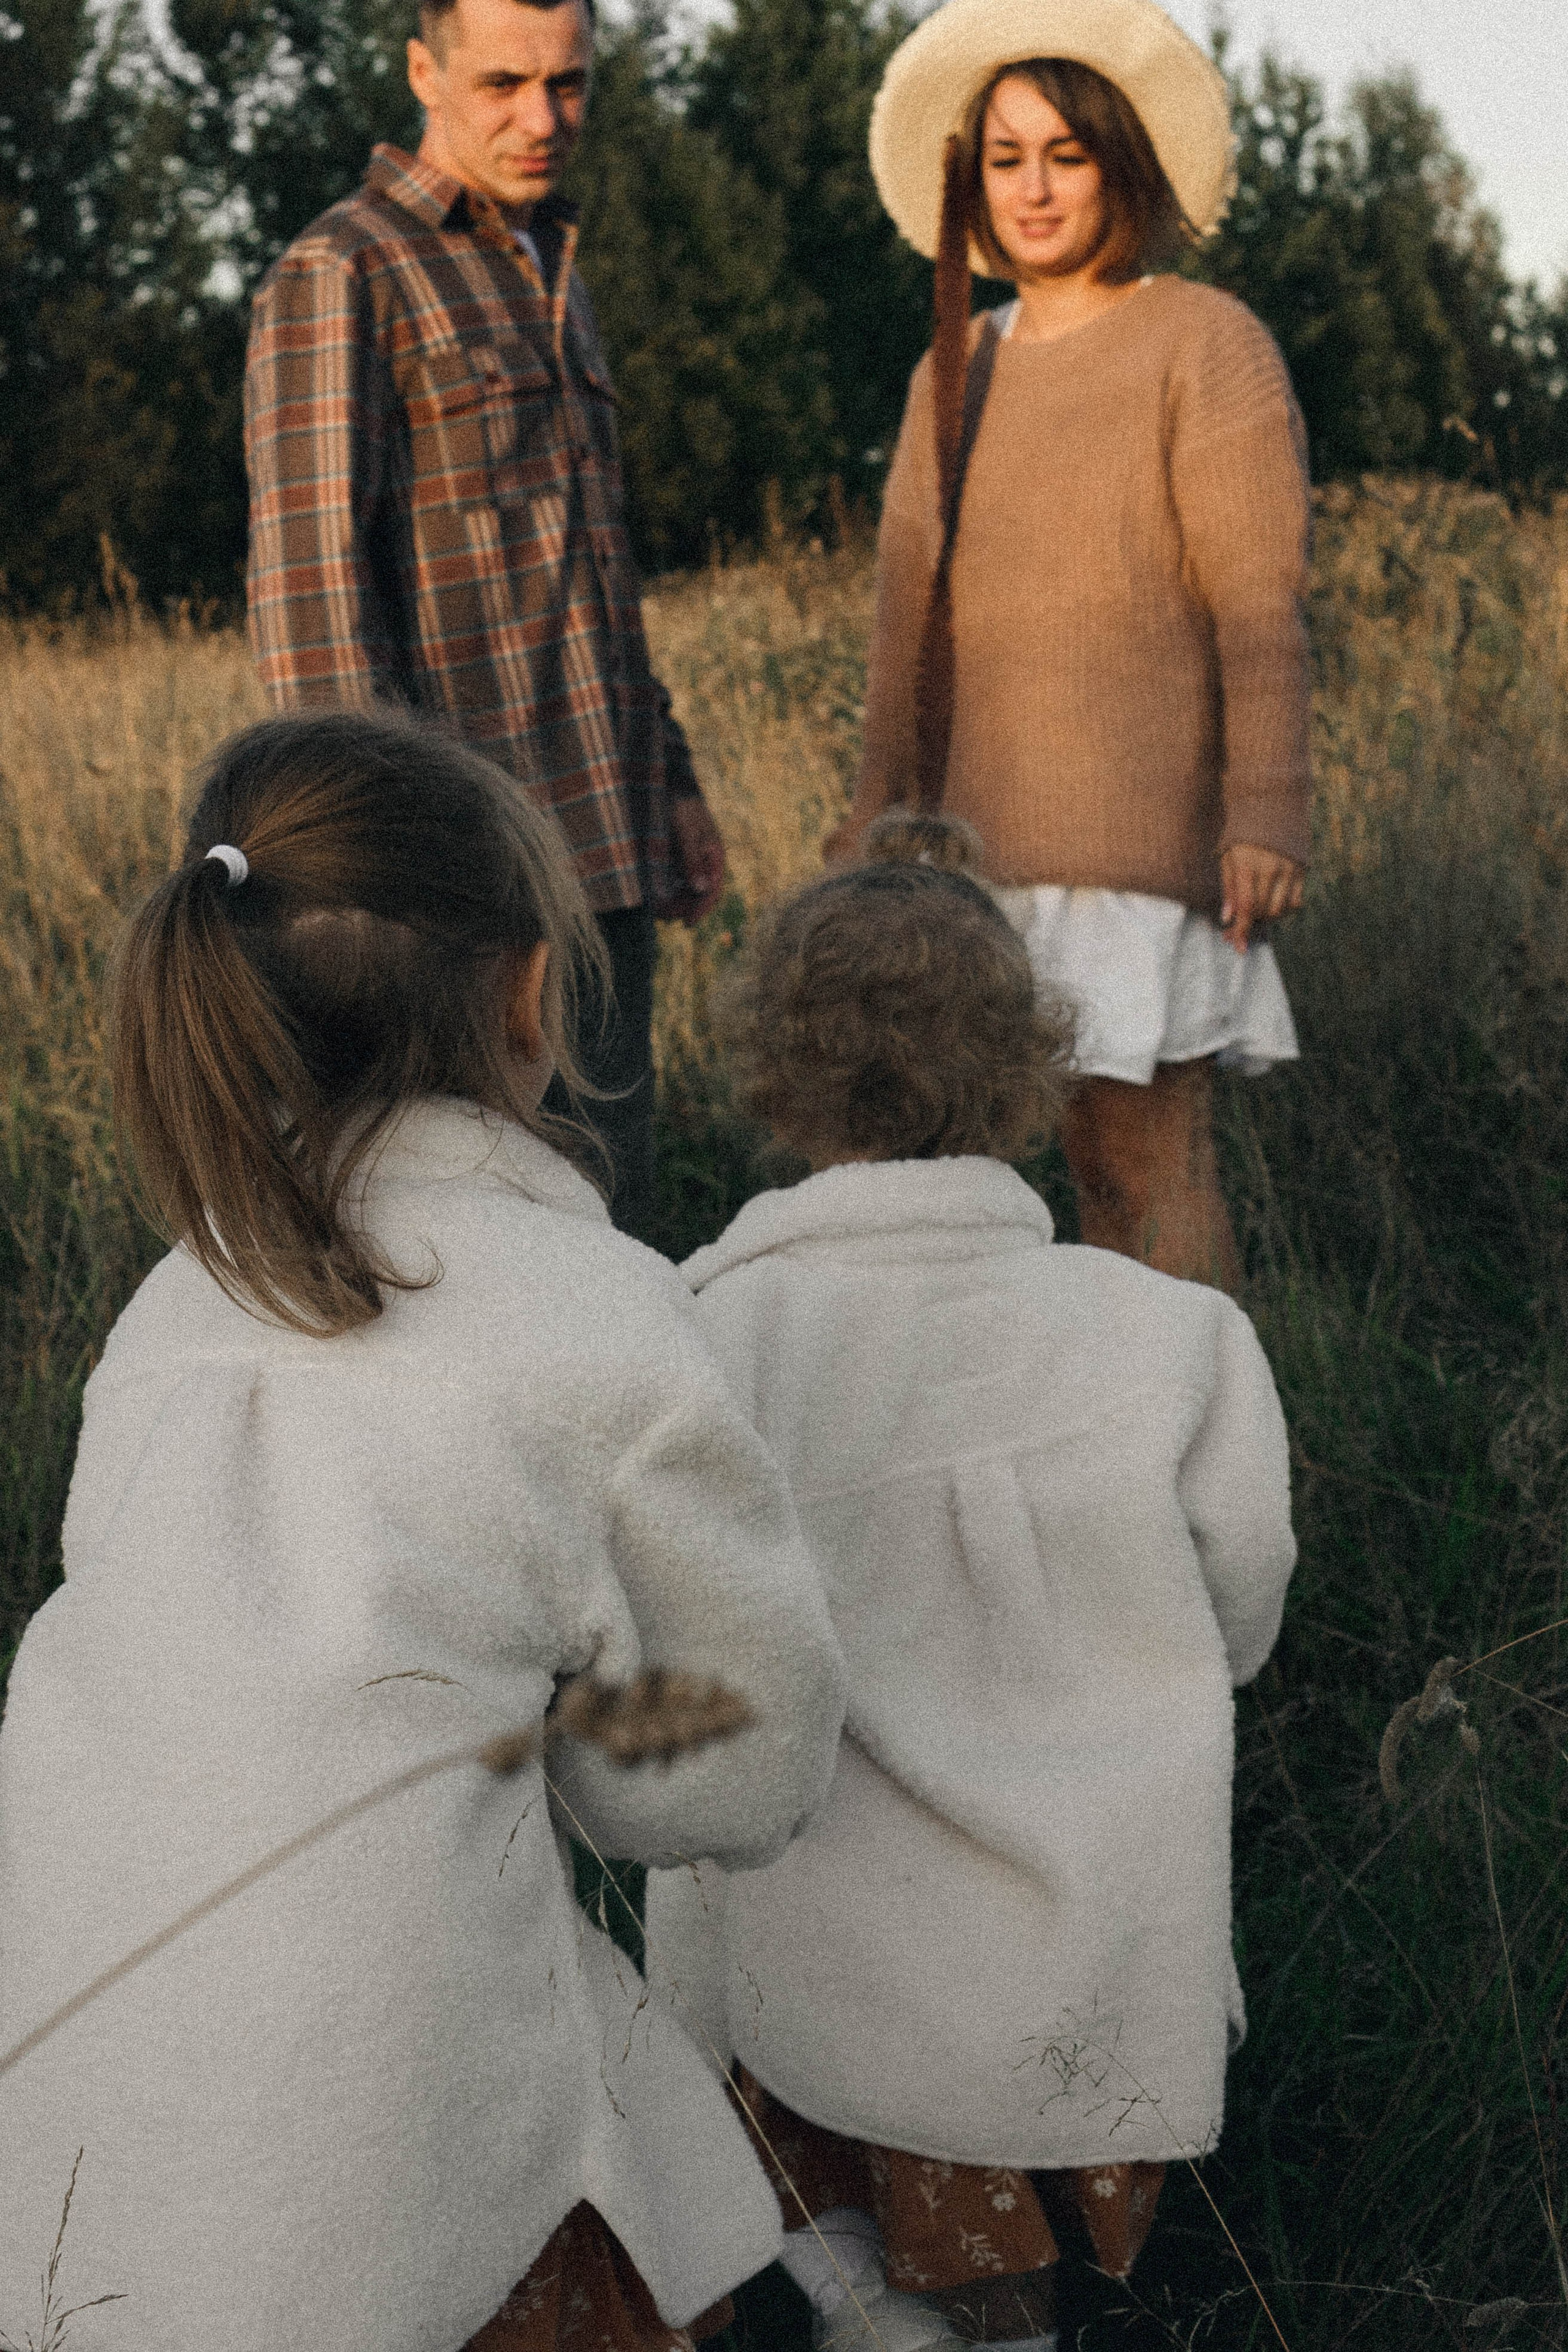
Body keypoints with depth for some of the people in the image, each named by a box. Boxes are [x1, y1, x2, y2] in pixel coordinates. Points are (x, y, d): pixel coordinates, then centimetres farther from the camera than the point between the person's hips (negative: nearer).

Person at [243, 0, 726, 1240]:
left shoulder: (552, 282, 19)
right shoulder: (337, 279, -7)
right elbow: (306, 575, -15)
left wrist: (672, 786, 21)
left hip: (597, 842, 8)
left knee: (612, 1181, 12)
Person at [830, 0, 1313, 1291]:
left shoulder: (1209, 346, -3)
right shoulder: (956, 377, 16)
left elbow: (1264, 608, -10)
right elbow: (913, 623, 16)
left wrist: (1268, 817, -18)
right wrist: (880, 827, 14)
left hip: (1148, 831, -6)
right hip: (994, 831, 6)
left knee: (1153, 1162, -7)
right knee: (1098, 1166, 8)